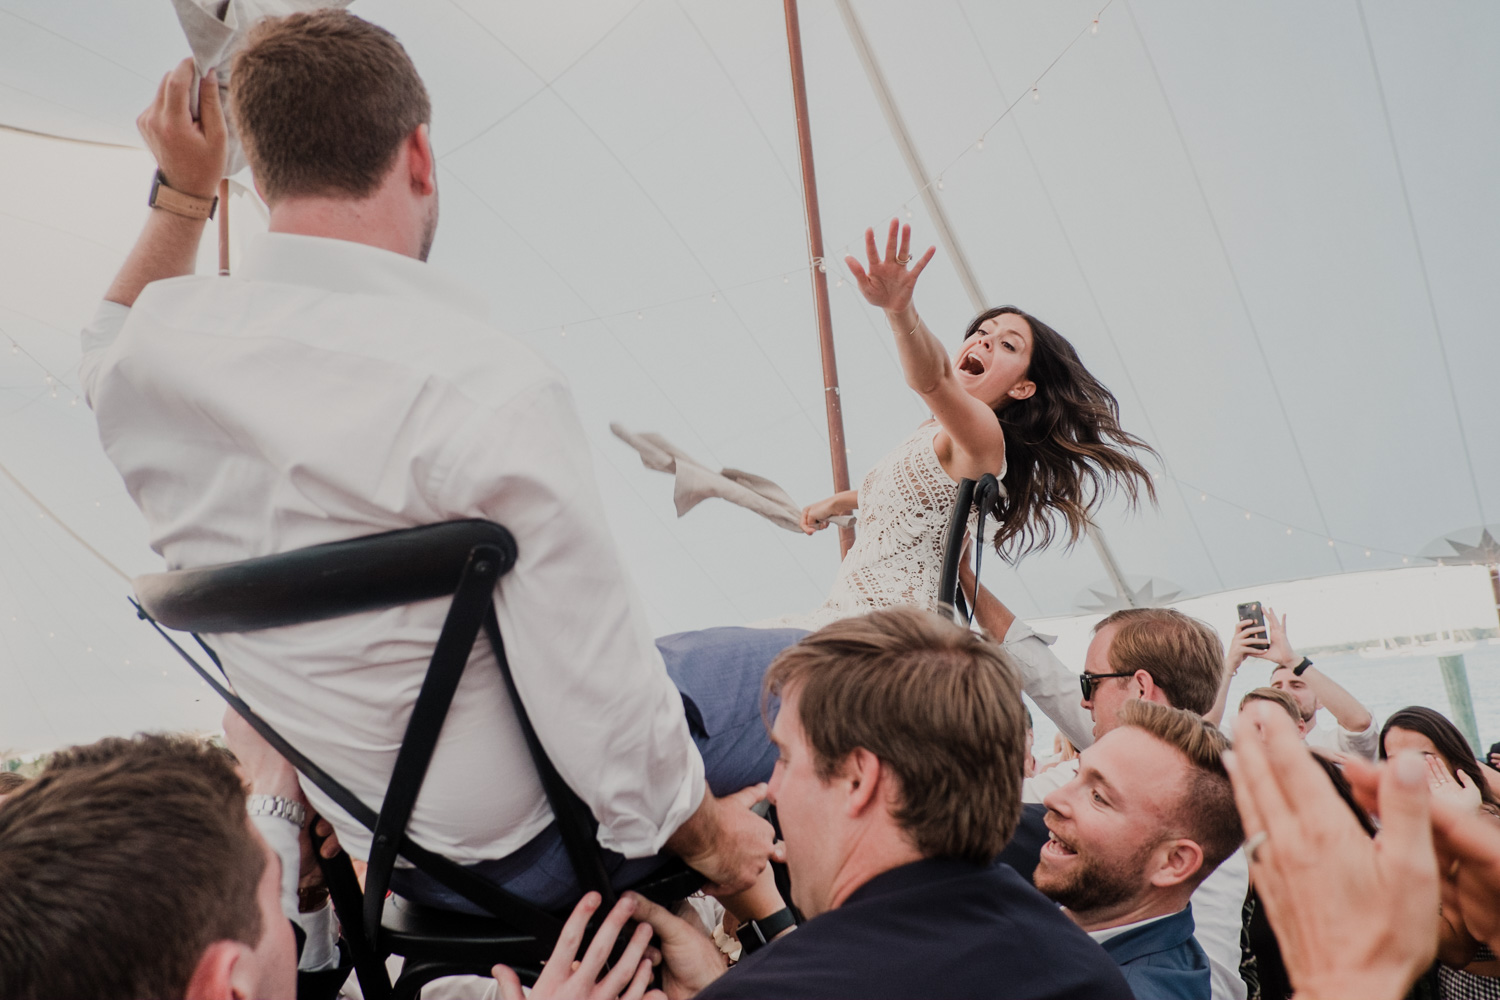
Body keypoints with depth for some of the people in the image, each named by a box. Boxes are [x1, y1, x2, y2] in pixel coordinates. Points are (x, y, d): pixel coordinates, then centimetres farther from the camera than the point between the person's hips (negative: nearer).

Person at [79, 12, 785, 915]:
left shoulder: (157, 345, -7)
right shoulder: (490, 386, -29)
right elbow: (598, 698, -24)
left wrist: (182, 194, 16)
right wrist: (704, 832, -7)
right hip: (521, 843, -7)